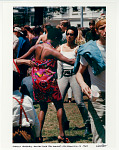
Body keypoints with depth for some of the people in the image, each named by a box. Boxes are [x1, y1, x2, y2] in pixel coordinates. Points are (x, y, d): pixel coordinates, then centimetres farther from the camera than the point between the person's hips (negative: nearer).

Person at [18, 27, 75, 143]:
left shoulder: (36, 47, 2)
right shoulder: (52, 51, -13)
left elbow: (22, 58, 6)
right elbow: (69, 61, -17)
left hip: (36, 80, 6)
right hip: (49, 81, -6)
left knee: (43, 107, 16)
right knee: (59, 106, 7)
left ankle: (39, 134, 8)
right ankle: (61, 134, 2)